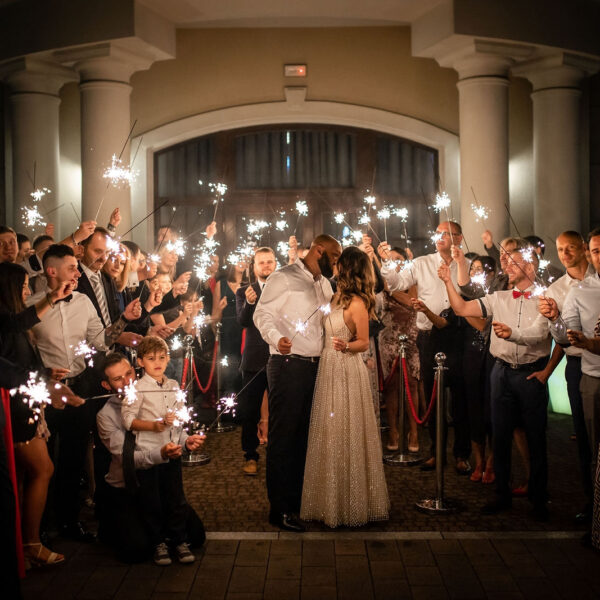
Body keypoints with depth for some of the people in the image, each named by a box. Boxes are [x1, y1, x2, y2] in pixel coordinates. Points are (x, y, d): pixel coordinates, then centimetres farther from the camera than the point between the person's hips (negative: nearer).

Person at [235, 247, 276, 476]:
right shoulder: (244, 292, 4)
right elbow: (242, 321, -12)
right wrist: (249, 303, -30)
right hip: (255, 360, 0)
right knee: (249, 411, 7)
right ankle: (250, 456, 20)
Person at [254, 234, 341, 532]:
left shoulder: (325, 284, 19)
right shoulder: (284, 277, -6)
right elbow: (263, 314, -13)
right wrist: (276, 338, -30)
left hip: (316, 366, 8)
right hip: (288, 365, -8)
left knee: (305, 436, 11)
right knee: (283, 437, -4)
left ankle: (299, 501, 21)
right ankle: (280, 509, 1)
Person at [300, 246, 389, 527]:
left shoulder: (357, 303, -15)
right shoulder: (337, 296, 8)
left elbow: (364, 342, -13)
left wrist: (346, 345, -30)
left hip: (347, 371, -9)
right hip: (329, 368, 9)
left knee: (346, 436, 0)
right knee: (329, 435, 13)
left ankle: (351, 503, 12)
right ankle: (332, 499, 25)